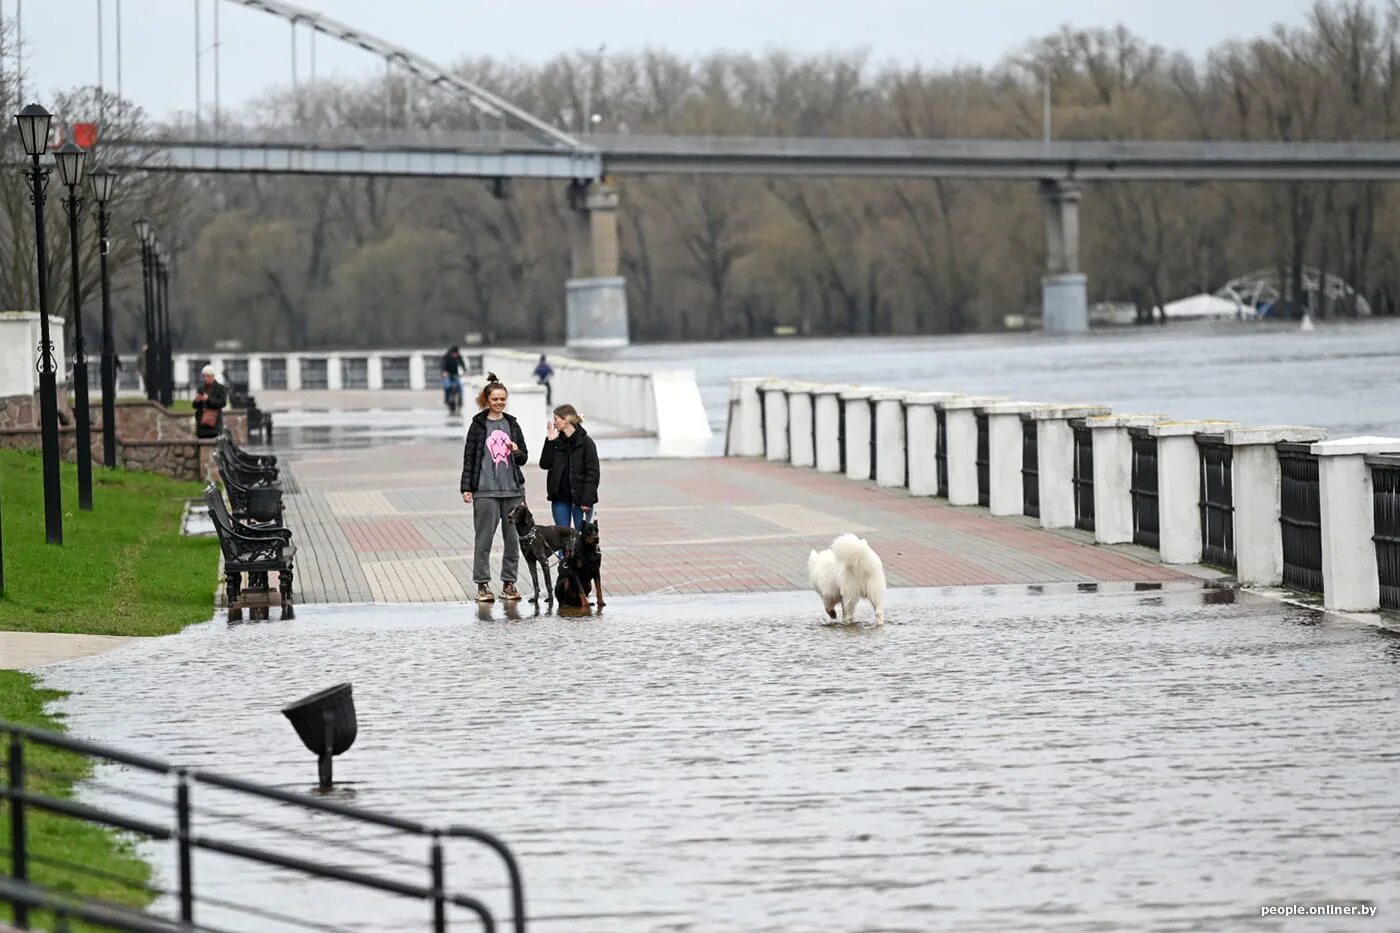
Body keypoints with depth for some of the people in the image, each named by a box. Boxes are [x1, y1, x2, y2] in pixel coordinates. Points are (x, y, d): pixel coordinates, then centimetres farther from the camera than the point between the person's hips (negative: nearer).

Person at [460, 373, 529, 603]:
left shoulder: (512, 424, 11)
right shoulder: (478, 425, 1)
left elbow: (524, 458, 15)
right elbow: (469, 457, 0)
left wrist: (517, 451, -8)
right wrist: (466, 487, -6)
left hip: (513, 490, 4)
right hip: (485, 490, -4)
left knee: (513, 539, 5)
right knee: (484, 539, -3)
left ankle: (509, 584, 13)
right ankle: (483, 585, 2)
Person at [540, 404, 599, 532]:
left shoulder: (586, 442, -7)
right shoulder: (557, 441, 7)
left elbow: (592, 473, -9)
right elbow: (545, 464, 0)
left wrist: (587, 500, -15)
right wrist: (550, 442, -8)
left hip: (580, 497, -5)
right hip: (560, 497, 5)